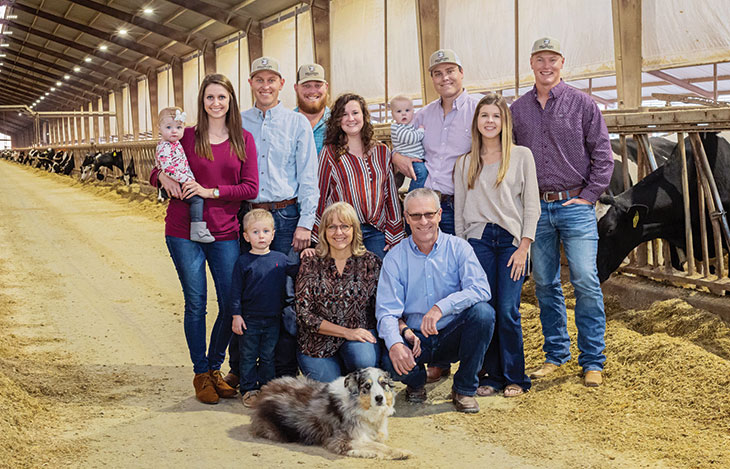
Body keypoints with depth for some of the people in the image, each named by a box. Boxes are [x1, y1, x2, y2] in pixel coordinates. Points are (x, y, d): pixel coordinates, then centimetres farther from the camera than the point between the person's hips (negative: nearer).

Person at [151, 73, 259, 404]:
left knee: (231, 304, 1)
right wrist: (163, 177, -11)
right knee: (196, 303, 2)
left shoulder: (244, 140, 5)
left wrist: (210, 192, -14)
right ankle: (200, 375, 16)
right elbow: (158, 171, 13)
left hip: (224, 232, 1)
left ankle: (215, 368, 22)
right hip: (184, 231, -1)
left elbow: (250, 188, -2)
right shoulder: (187, 137, 3)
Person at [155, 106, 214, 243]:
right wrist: (186, 180, -28)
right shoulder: (164, 148, -18)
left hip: (180, 184, 10)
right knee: (197, 198, -21)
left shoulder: (175, 143, 14)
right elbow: (168, 169, -28)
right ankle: (197, 231, -24)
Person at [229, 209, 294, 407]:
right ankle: (249, 390, 19)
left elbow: (286, 288, 11)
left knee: (268, 357, 11)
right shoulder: (243, 261, -6)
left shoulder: (281, 259, 0)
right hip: (249, 320, -2)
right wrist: (236, 315, -7)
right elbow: (236, 291, -4)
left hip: (273, 320, 2)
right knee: (249, 357, 8)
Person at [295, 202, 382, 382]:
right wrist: (347, 332, -13)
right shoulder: (311, 264, 0)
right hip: (319, 344, 0)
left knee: (364, 359, -33)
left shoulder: (370, 262, 3)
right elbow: (304, 314, -4)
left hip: (360, 336, 0)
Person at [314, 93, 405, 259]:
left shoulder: (382, 152, 10)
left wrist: (394, 236, 7)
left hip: (376, 233, 3)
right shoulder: (330, 153, 1)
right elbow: (320, 196, 3)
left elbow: (391, 195, 12)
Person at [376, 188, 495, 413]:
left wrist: (442, 307, -33)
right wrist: (395, 344, -28)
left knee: (483, 311, -29)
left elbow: (480, 289, -18)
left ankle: (464, 388, -9)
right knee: (392, 360, -32)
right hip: (415, 338, 0)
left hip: (453, 335, 1)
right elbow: (387, 311, -8)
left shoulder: (458, 248, -2)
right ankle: (416, 382, 9)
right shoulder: (395, 258, -1)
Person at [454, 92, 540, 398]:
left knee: (507, 311, -8)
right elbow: (459, 211, 12)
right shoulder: (465, 163, 12)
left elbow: (531, 206, 2)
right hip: (478, 240, 2)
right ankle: (492, 376, 11)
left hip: (511, 240, -2)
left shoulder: (522, 156, 5)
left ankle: (514, 378, 7)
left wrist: (523, 248, -6)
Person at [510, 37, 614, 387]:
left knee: (586, 283, -6)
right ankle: (556, 354, 20)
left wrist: (588, 195, -5)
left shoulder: (581, 103, 1)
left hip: (575, 205, -3)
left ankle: (592, 361, 3)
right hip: (536, 209, 3)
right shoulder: (518, 109, 9)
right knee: (544, 284, 8)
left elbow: (602, 154, 2)